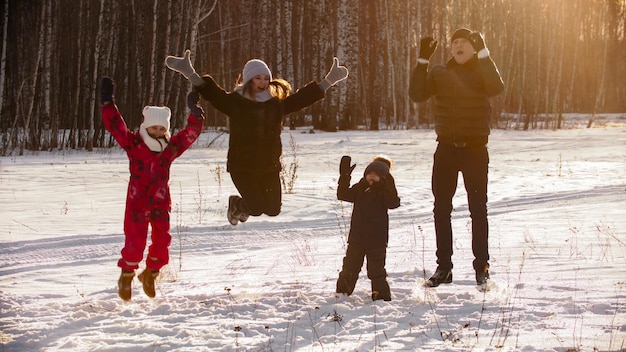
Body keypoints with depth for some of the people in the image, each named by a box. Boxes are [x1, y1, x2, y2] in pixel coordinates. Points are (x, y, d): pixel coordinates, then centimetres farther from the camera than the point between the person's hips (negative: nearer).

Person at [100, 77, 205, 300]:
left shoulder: (171, 147, 3)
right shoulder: (133, 144, -5)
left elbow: (191, 132, 6)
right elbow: (115, 125, -9)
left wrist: (195, 112, -3)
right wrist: (107, 102, -14)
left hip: (160, 204, 3)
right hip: (137, 203, -3)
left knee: (162, 242, 2)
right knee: (135, 243, -8)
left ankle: (150, 274, 27)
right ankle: (126, 276, 17)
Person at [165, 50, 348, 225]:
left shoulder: (277, 103, 4)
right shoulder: (235, 102, -6)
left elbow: (303, 97, 7)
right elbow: (211, 92, -14)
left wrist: (329, 81, 3)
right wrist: (190, 73, -27)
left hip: (270, 166, 4)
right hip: (242, 166, -4)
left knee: (273, 209, 5)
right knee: (256, 208, -11)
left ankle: (248, 203, 40)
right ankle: (237, 204, 27)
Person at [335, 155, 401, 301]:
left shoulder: (385, 190, -5)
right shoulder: (360, 188, 7)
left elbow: (393, 203, -22)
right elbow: (343, 195, 3)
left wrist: (389, 186, -36)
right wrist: (344, 176, -7)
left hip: (377, 239, -4)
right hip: (356, 237, 4)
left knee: (376, 270, -2)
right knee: (350, 267, 11)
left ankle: (382, 296, 7)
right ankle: (342, 293, 24)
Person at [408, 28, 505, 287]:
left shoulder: (482, 72, 1)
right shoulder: (439, 73, 7)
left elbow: (497, 88, -21)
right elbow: (417, 94, -7)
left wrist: (483, 53, -24)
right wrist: (423, 60, -13)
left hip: (475, 149, -2)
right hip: (446, 148, 2)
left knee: (478, 209, 2)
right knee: (441, 209, 5)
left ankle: (482, 267, 9)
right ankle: (443, 267, 13)